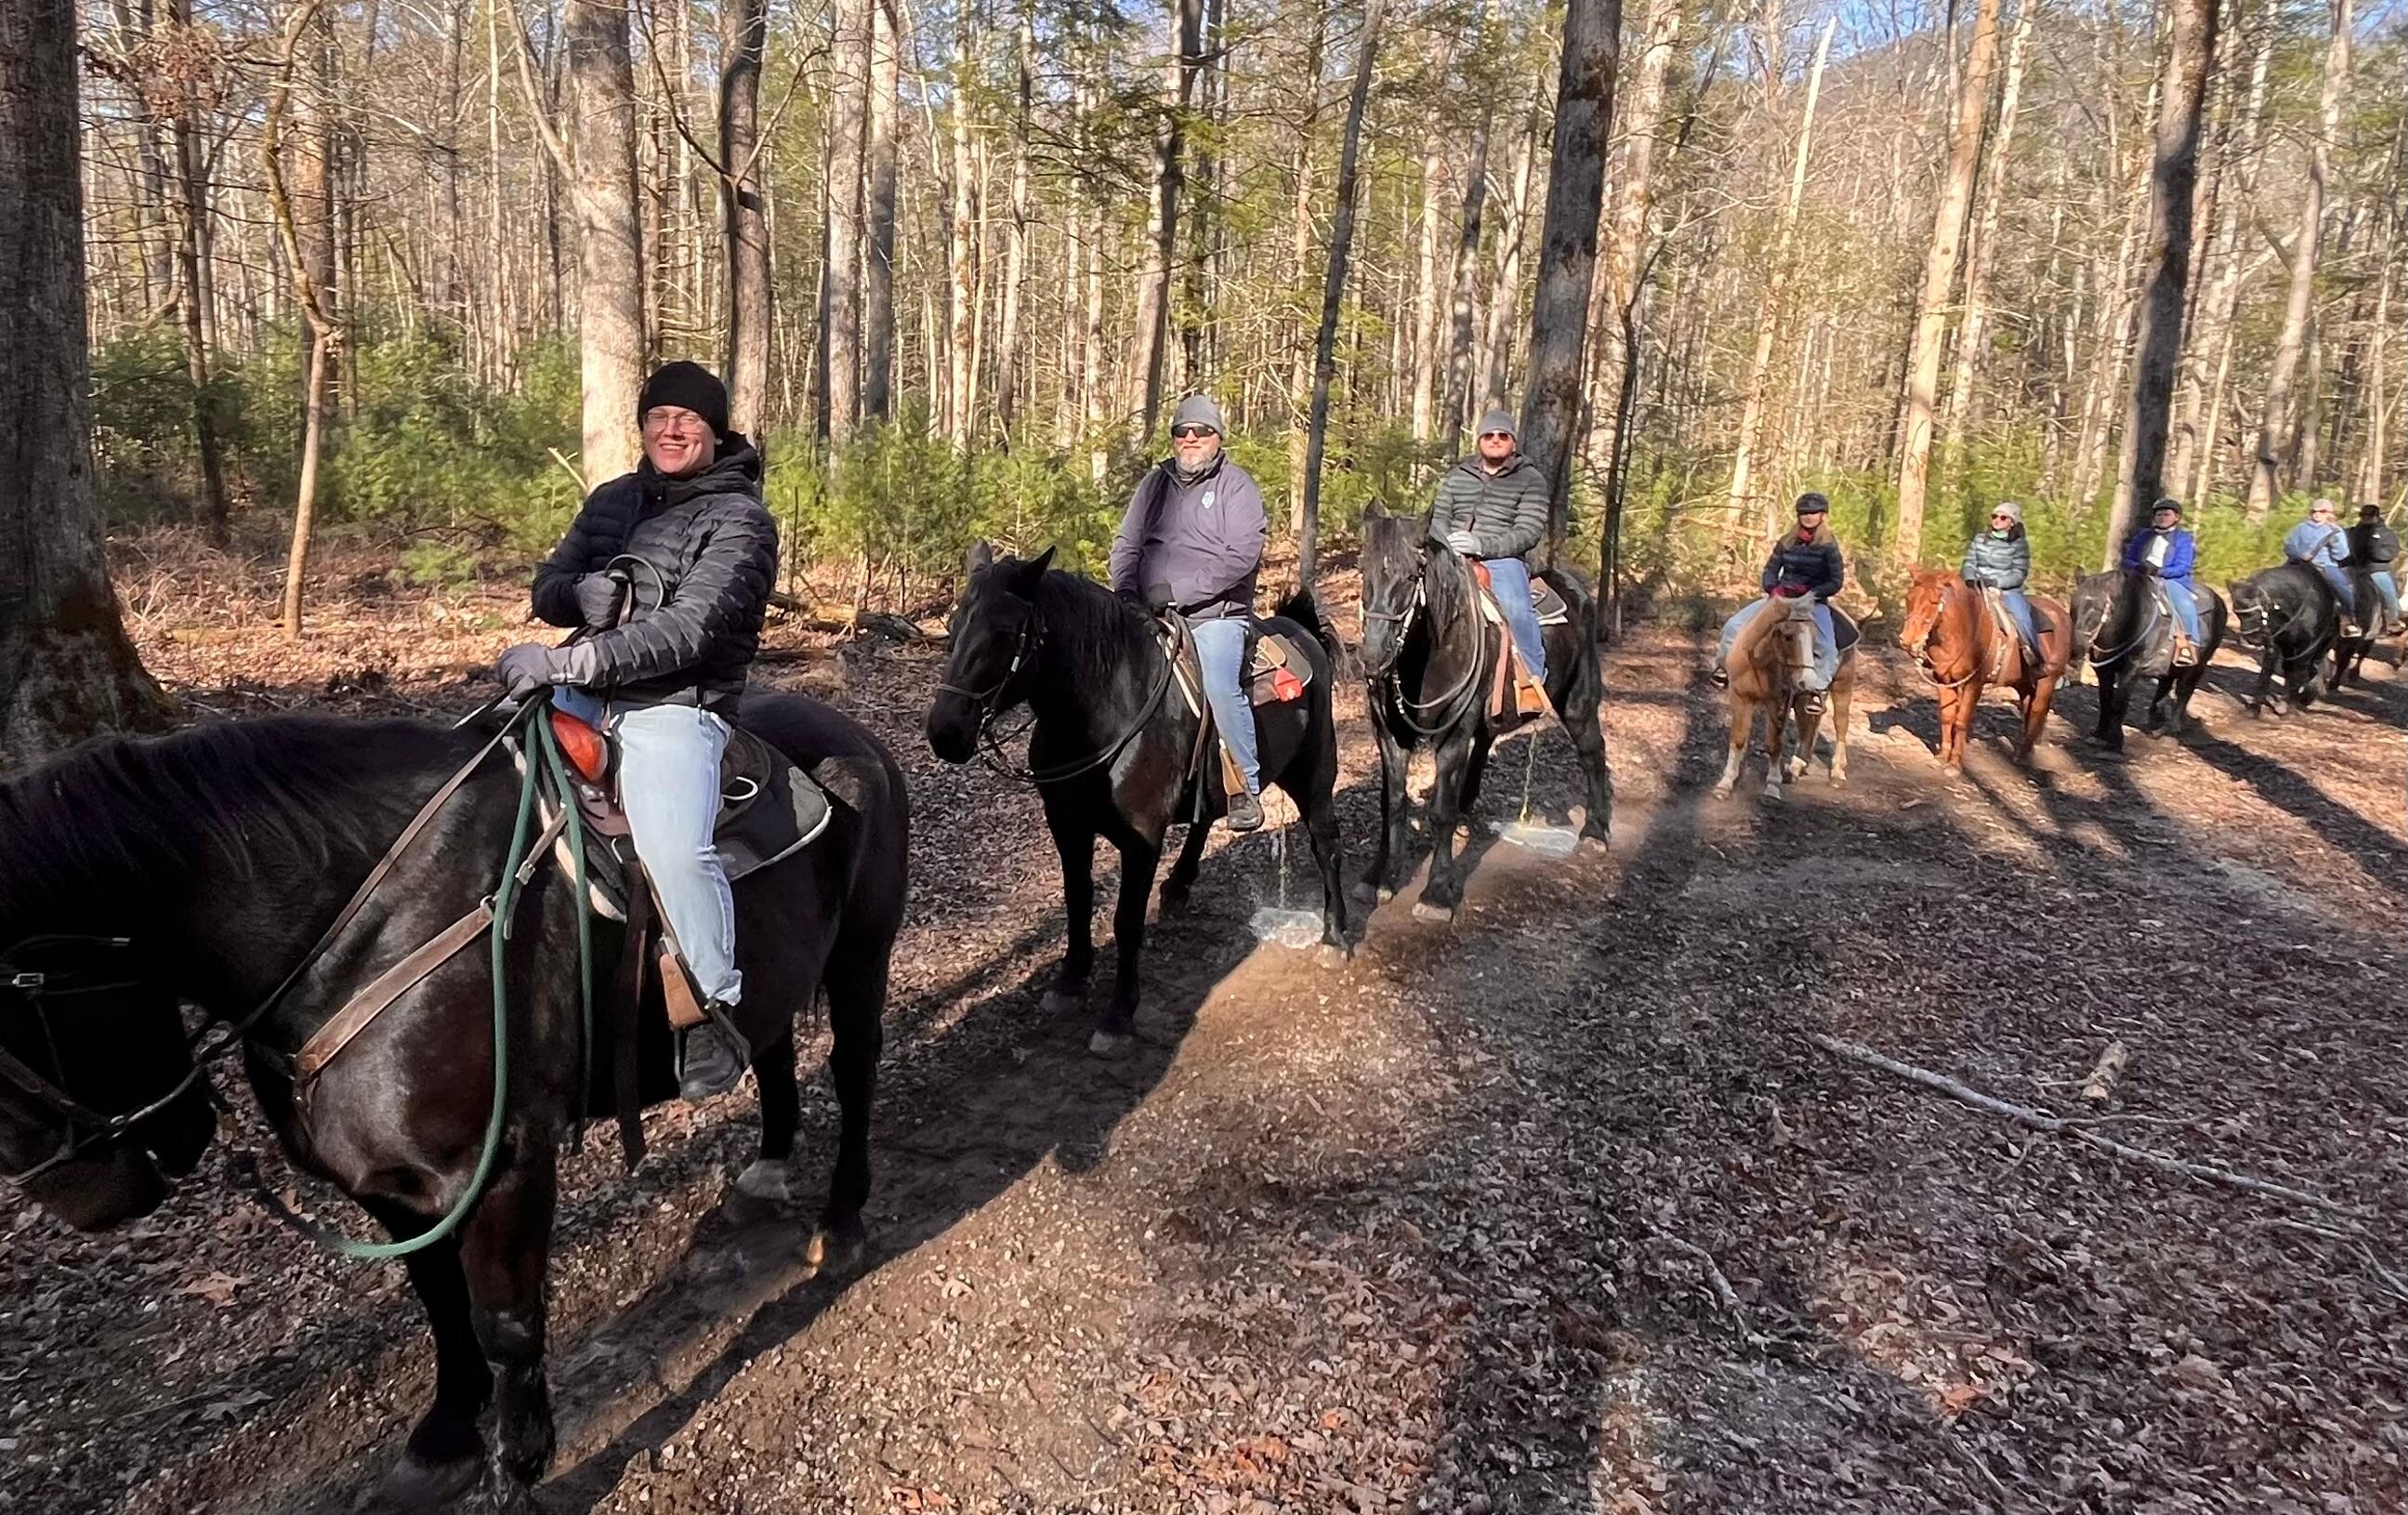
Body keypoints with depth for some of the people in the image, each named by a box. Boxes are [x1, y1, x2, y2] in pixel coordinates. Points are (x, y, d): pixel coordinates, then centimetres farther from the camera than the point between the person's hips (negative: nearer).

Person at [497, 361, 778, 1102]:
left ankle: (714, 1012, -12)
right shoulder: (613, 499, 16)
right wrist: (585, 594, -8)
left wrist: (566, 660, -27)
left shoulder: (739, 520, -6)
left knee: (675, 850, -30)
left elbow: (687, 632, -18)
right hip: (584, 696, 8)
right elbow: (548, 585, 18)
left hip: (676, 708, -7)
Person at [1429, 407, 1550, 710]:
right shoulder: (1457, 475, 20)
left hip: (1503, 560, -4)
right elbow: (1439, 517, 15)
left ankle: (1534, 680, -20)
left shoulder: (1531, 480, 6)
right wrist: (1448, 543, -9)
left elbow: (1528, 532, -5)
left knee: (1516, 609, -33)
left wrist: (1483, 546, -20)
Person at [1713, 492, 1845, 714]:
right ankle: (1725, 666, 9)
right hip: (1780, 597, 4)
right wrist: (1772, 591, -10)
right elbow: (1770, 569, 9)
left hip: (1813, 601, -4)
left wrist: (1812, 595, -19)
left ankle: (1815, 689, -18)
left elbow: (1836, 582, -6)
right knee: (1734, 625, -9)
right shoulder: (1787, 541, 7)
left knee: (1828, 649, -29)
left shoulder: (1828, 546, -4)